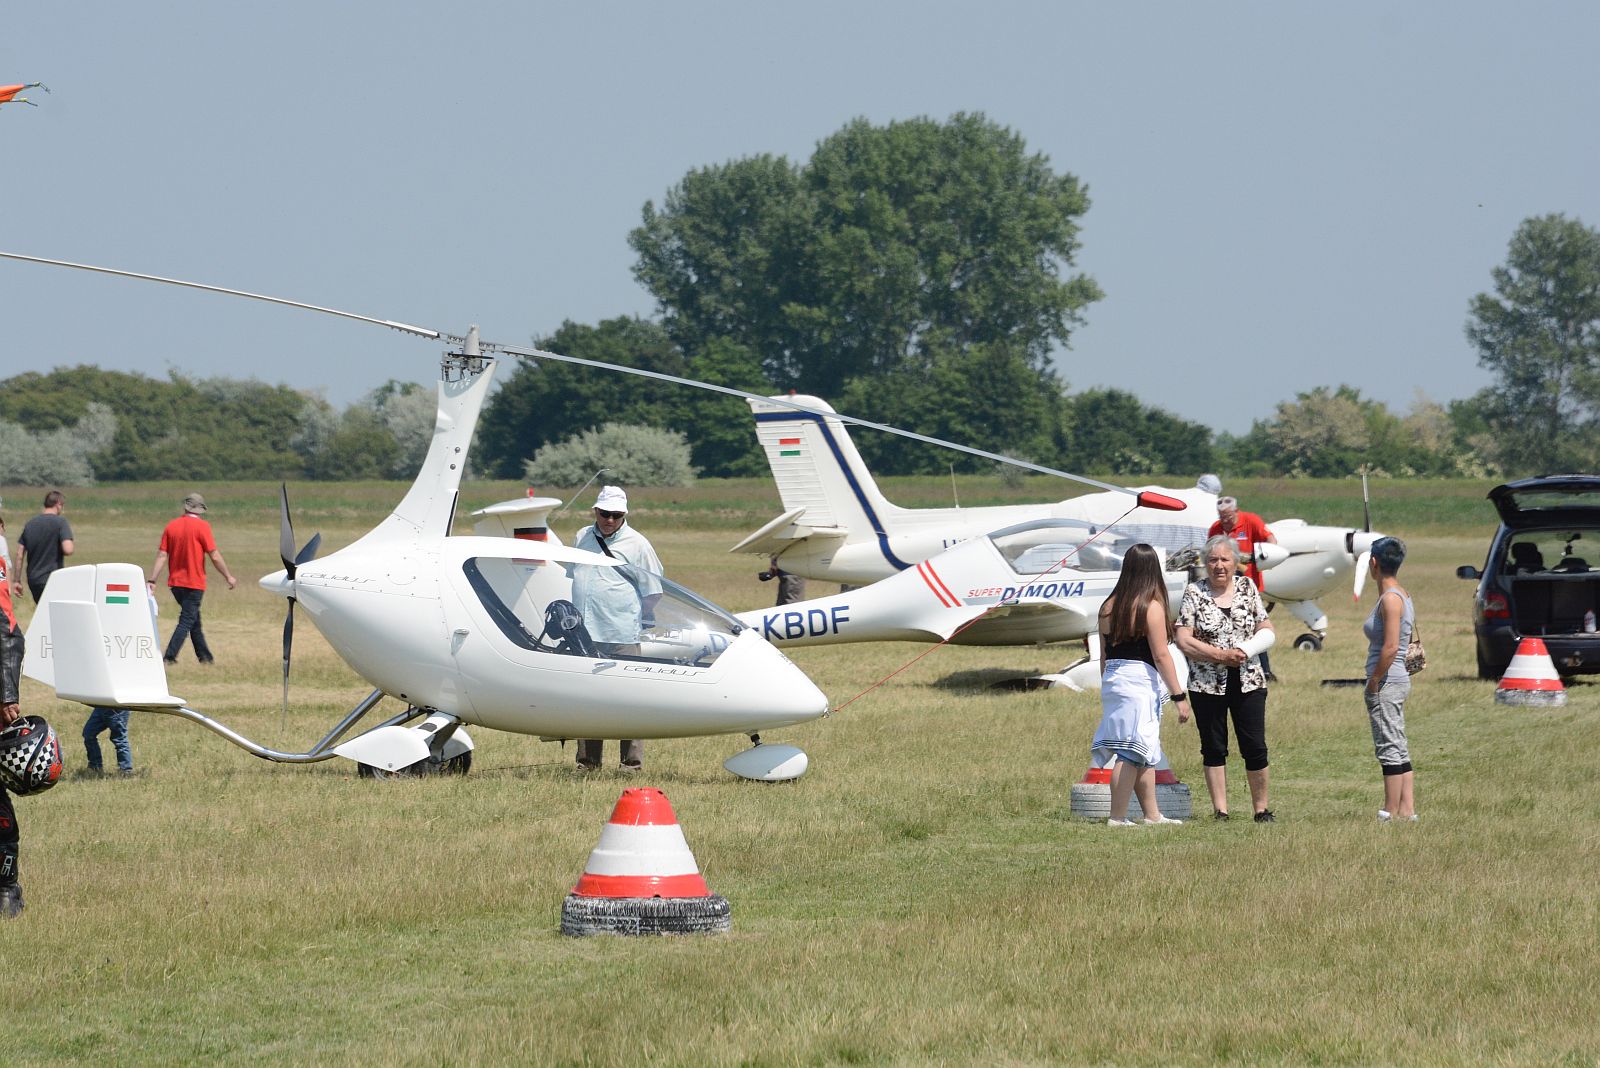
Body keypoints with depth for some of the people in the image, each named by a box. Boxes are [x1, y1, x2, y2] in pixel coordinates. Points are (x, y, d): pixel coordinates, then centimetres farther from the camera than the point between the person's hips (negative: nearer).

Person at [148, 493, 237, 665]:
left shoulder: (171, 526, 3)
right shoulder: (202, 526, -11)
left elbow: (162, 556, -1)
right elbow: (215, 556, -12)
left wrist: (152, 580, -1)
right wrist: (228, 577, -1)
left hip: (175, 583, 5)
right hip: (194, 583, -5)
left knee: (194, 619, 18)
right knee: (187, 621, -2)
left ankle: (205, 656, 25)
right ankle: (170, 656, -13)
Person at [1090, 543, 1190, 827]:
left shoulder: (1108, 607, 11)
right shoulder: (1150, 607, -9)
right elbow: (1161, 656, -11)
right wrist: (1179, 696, -8)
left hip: (1112, 684, 7)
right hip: (1140, 684, -7)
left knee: (1146, 753, 16)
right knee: (1132, 754, -6)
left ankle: (1152, 814, 21)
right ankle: (1117, 817, -9)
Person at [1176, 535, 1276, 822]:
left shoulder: (1247, 587, 6)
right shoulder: (1194, 593, -1)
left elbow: (1267, 629, 7)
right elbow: (1183, 641, -7)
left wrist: (1246, 651, -12)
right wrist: (1222, 655, -14)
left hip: (1248, 681, 1)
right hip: (1207, 684, -1)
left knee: (1255, 747, -1)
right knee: (1213, 748, 5)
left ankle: (1261, 809, 9)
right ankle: (1220, 810, 11)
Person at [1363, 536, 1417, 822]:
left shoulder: (1391, 599, -16)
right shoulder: (1402, 595, 14)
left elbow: (1391, 647, -23)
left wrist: (1373, 682, -15)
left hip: (1387, 682, -10)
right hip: (1398, 681, 10)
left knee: (1390, 748, -6)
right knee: (1398, 750, 13)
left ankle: (1391, 812, -4)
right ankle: (1407, 809, 15)